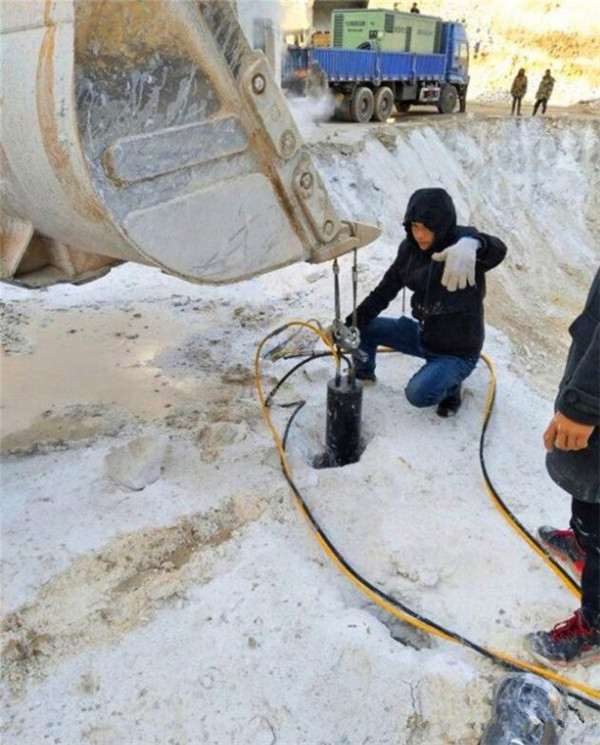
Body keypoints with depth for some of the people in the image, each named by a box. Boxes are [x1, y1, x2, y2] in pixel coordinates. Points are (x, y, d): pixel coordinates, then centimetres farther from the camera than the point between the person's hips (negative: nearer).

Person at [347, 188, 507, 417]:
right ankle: (363, 373, 27)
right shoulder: (410, 249, -5)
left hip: (458, 350, -6)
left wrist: (471, 244, -68)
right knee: (363, 327, -2)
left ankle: (449, 383, 7)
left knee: (419, 394, -27)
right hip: (423, 335, 6)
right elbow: (384, 292, 0)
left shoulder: (462, 240, -22)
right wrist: (349, 324, -11)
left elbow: (497, 250, -44)